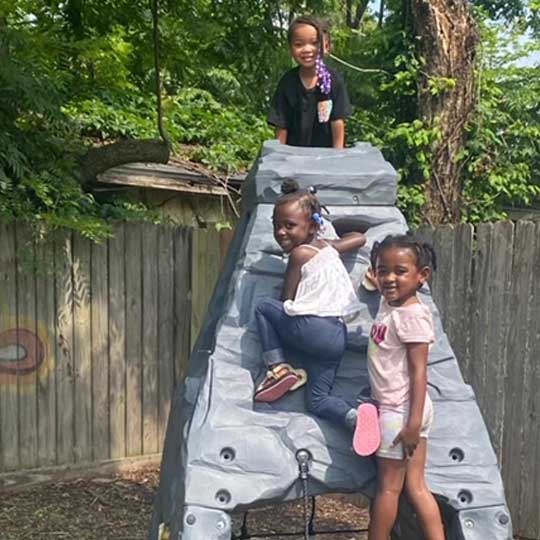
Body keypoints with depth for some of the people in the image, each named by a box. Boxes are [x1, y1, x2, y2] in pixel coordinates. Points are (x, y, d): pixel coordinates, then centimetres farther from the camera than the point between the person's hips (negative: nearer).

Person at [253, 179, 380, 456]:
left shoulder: (299, 253, -4)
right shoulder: (326, 246, 17)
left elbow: (286, 302, 1)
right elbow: (360, 238, 35)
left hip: (313, 327, -8)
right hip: (337, 334, 8)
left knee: (264, 308, 12)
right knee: (317, 400, 12)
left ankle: (278, 368, 2)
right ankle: (355, 417, -16)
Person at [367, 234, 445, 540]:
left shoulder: (412, 315, -18)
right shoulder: (390, 305, 5)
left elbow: (419, 371, -20)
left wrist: (414, 422, -22)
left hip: (400, 411, -9)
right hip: (397, 408, 9)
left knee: (388, 486, 5)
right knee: (416, 486, 12)